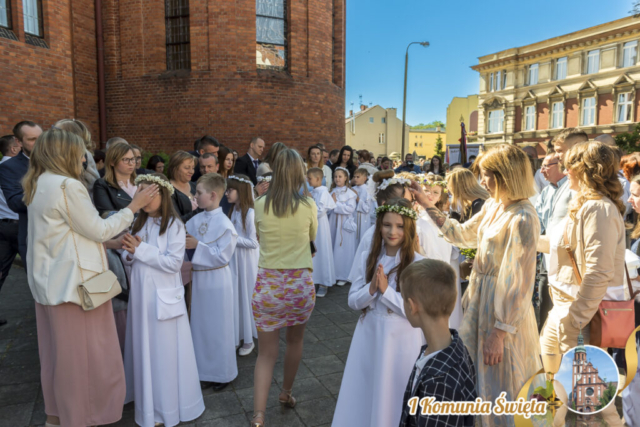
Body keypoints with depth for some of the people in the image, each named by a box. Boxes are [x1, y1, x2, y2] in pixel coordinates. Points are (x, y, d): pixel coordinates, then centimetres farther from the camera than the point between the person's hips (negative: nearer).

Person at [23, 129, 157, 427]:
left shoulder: (39, 185, 10)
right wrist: (134, 206, -6)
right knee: (81, 352, 5)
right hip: (73, 283, -9)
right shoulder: (67, 186, -19)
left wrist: (113, 240, 15)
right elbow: (99, 230, -14)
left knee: (59, 351, 20)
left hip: (49, 281, 9)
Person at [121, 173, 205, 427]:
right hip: (140, 293, 6)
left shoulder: (174, 225, -12)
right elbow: (127, 259, 11)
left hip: (163, 295, -6)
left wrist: (141, 249, -19)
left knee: (165, 352, 5)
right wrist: (130, 253, -11)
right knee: (144, 349, 16)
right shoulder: (138, 223, 8)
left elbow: (173, 263, -19)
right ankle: (146, 399, 35)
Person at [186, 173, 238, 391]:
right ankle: (205, 369, 35)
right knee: (200, 324, 17)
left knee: (218, 326, 7)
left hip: (216, 279, -6)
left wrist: (198, 246, -24)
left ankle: (222, 373, 26)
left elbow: (222, 255, -19)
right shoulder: (195, 220, 1)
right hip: (199, 276, 7)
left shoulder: (224, 224, -17)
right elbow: (184, 240, 6)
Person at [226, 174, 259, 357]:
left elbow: (254, 242, -19)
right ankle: (238, 335, 28)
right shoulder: (233, 210, 6)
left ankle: (249, 339, 22)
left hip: (247, 260, -7)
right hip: (234, 258, 7)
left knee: (247, 296, 6)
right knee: (236, 296, 13)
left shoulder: (250, 213, -18)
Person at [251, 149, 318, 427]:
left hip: (267, 283, 0)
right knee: (295, 340, 24)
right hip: (300, 282, 0)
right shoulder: (308, 205, -6)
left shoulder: (260, 205, -3)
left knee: (267, 352, 9)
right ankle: (286, 394, 42)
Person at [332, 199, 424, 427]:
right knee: (362, 395, 18)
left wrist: (386, 290, -22)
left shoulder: (417, 264, -15)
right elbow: (353, 301, 0)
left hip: (401, 341, -4)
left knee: (392, 399, 14)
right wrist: (372, 288, -18)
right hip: (369, 336, 4)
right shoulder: (367, 258, -2)